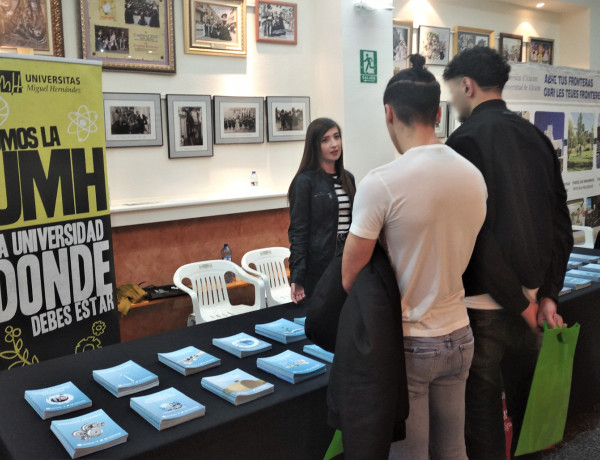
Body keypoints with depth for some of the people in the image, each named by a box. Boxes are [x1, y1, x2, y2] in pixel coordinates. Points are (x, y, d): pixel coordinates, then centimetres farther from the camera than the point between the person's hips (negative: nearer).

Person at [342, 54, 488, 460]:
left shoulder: (382, 183, -19)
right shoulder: (475, 177, -1)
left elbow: (350, 278, -13)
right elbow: (459, 256, 9)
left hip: (407, 344, -5)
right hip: (459, 337, 6)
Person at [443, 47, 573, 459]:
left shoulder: (467, 139, -13)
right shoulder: (536, 137, 9)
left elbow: (476, 231, -19)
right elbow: (561, 223, 9)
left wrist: (518, 300, -11)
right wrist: (547, 294, 7)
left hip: (484, 302, -7)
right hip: (527, 296, 7)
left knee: (483, 416, 6)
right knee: (525, 404, 21)